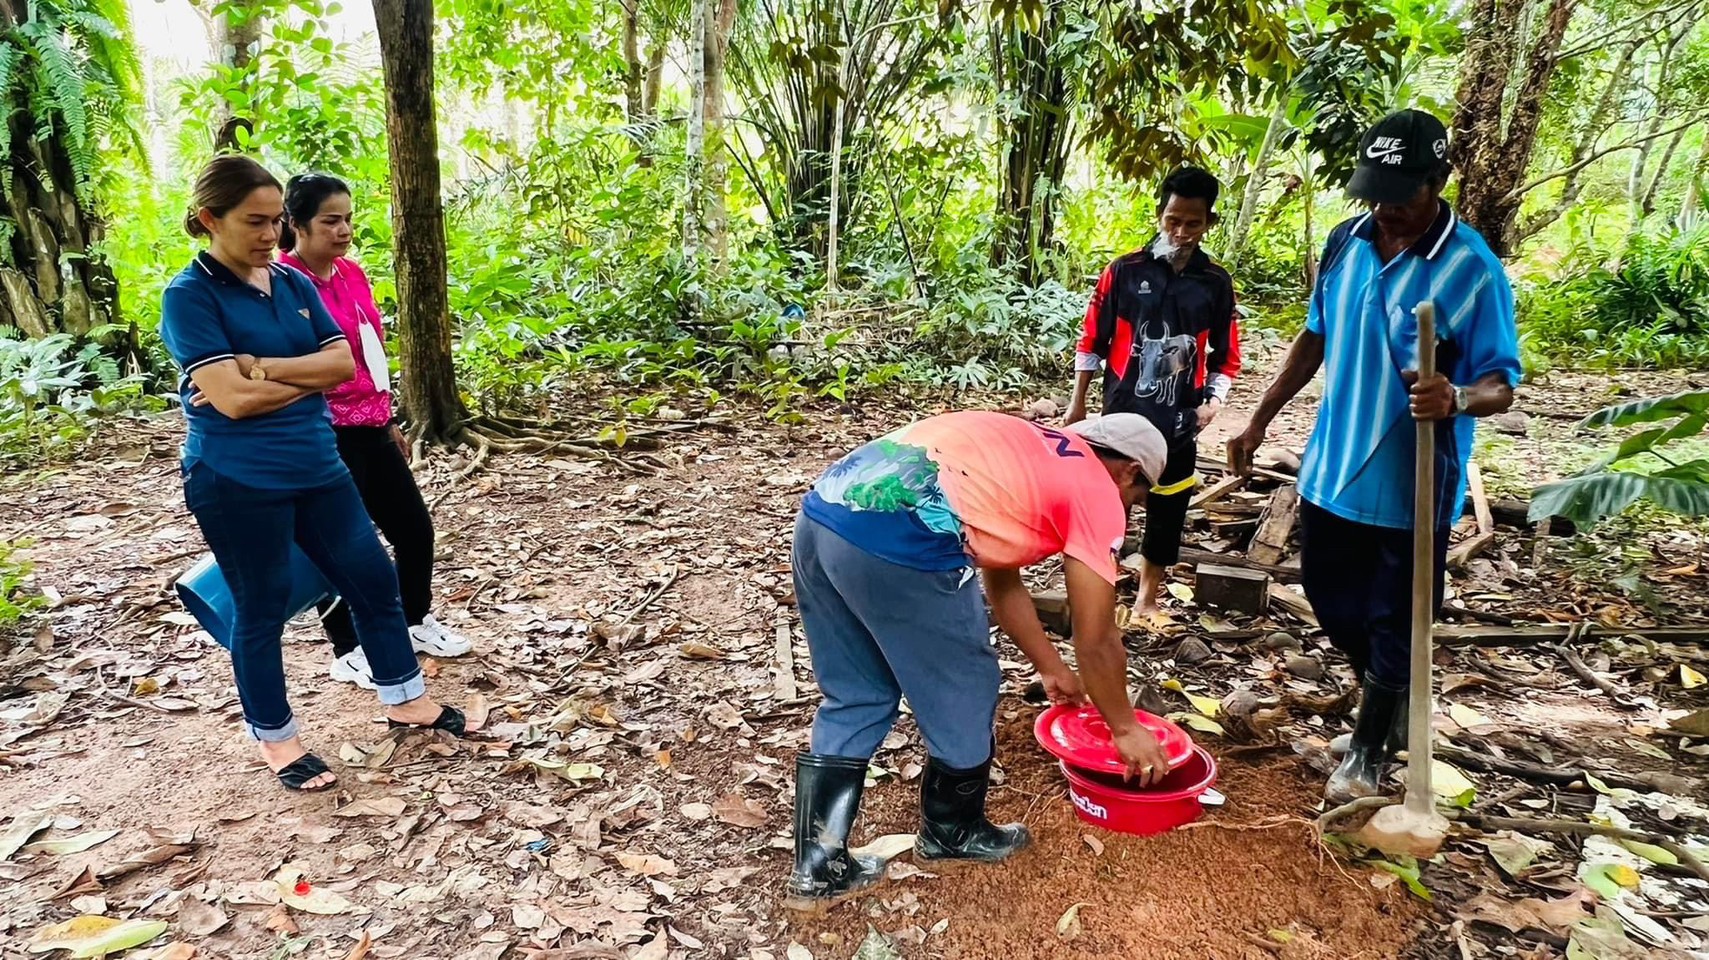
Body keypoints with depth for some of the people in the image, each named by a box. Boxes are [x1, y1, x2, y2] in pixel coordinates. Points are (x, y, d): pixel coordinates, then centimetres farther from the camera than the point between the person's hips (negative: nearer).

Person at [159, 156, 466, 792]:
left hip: (317, 467, 6)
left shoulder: (293, 284, 7)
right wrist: (308, 376, -9)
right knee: (261, 609, 8)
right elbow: (232, 398, -22)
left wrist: (259, 366, -15)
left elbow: (343, 363, -3)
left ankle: (405, 700, 31)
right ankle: (274, 738, 28)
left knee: (374, 579, 12)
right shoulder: (189, 296, -12)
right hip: (238, 484, -6)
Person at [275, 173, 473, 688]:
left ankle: (418, 623, 36)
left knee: (415, 528, 16)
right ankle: (348, 651, 24)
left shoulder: (352, 272, 9)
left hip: (370, 428, 8)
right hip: (327, 436, -8)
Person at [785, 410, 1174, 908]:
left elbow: (1003, 586, 42)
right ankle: (952, 832, 40)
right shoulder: (1096, 491, 11)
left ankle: (818, 866, 30)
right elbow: (1097, 642, 14)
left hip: (819, 516, 9)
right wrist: (1125, 728, 30)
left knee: (852, 702, 23)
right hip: (900, 543, -8)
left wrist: (1051, 668, 53)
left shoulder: (1024, 453, 33)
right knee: (963, 699, 17)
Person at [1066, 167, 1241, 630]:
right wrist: (1078, 403, 2)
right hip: (1121, 414, -2)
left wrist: (1213, 401, -6)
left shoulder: (1216, 283, 1)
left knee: (1168, 511, 11)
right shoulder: (1124, 271, -5)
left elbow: (1225, 356, 9)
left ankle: (1147, 600, 28)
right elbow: (1092, 341, 0)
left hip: (1179, 421, 2)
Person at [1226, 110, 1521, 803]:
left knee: (1393, 621, 9)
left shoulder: (1472, 270, -16)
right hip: (1332, 468, 6)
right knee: (1331, 598, 18)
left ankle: (1368, 750, 29)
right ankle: (1393, 700, 44)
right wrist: (1260, 421, 11)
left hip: (1412, 485, -5)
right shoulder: (1345, 242, 0)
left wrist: (1458, 398, -39)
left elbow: (1501, 383, -15)